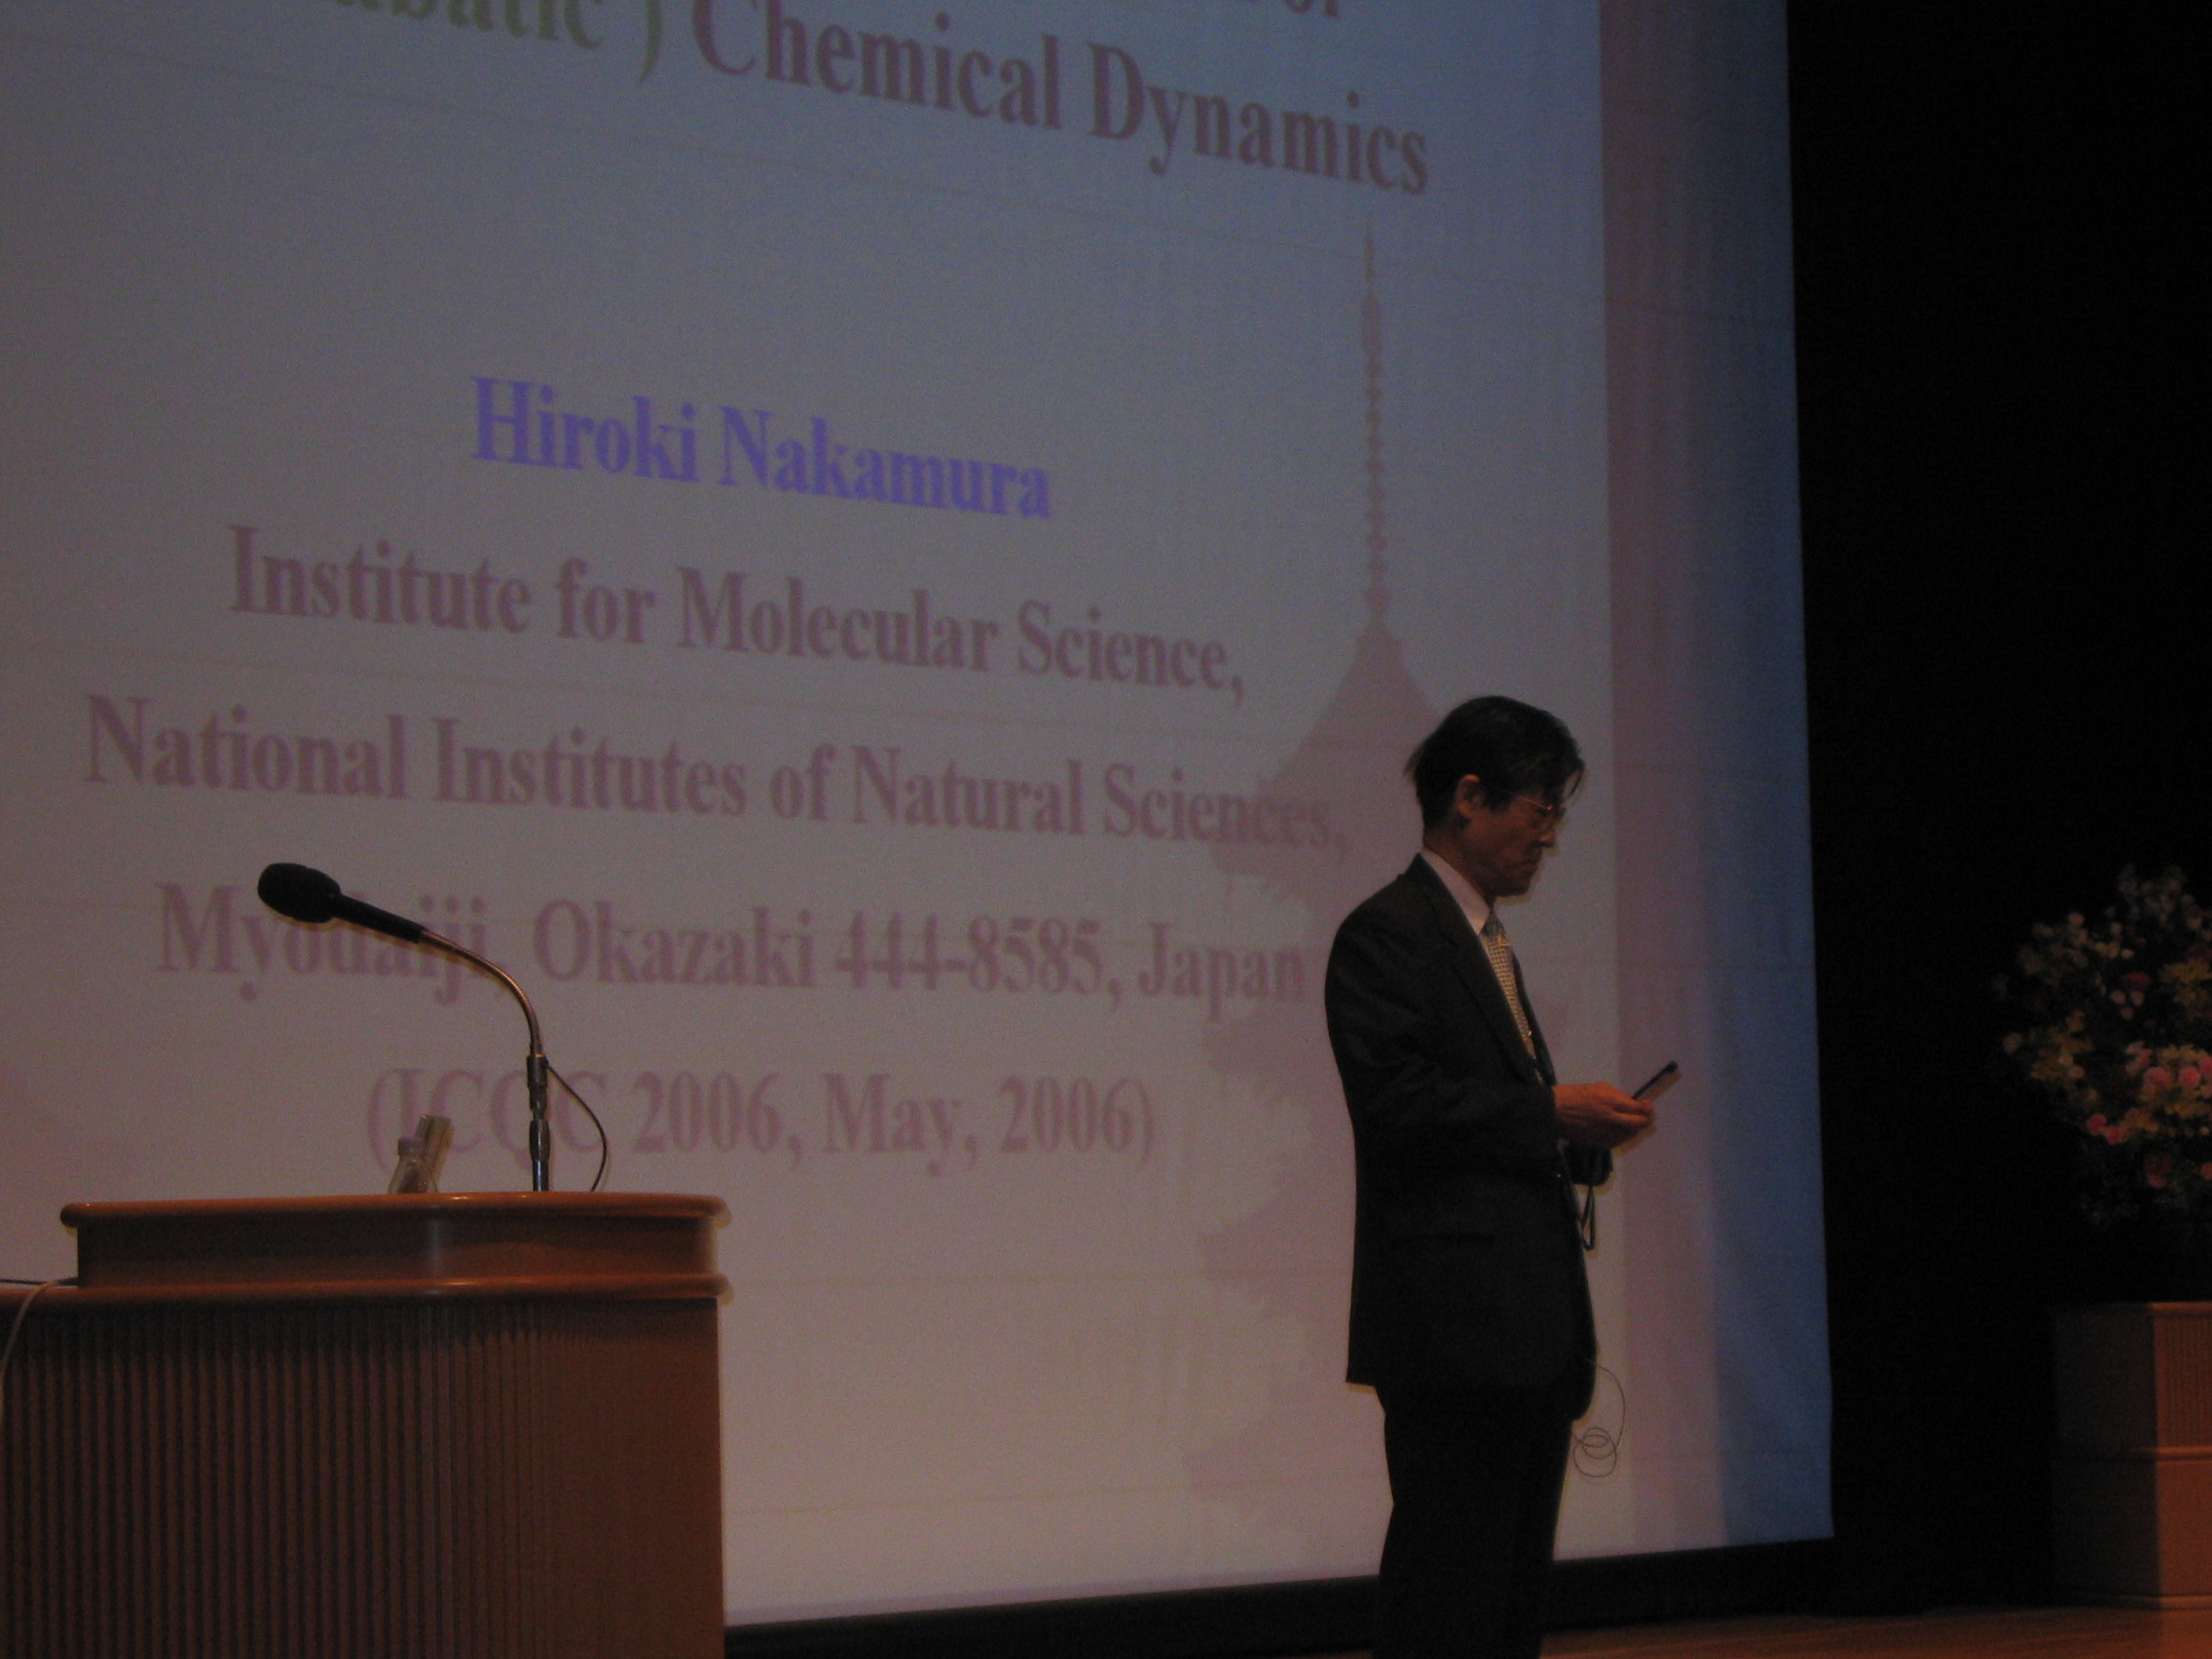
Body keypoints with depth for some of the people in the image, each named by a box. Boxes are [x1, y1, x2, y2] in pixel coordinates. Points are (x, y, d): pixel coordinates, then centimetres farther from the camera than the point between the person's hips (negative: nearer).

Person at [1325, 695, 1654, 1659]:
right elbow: (1394, 1102, -18)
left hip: (1530, 1317, 10)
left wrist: (1579, 1132, 8)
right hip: (1455, 1319, -10)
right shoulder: (1386, 934, -7)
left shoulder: (1485, 939, 24)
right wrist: (1550, 1114, -14)